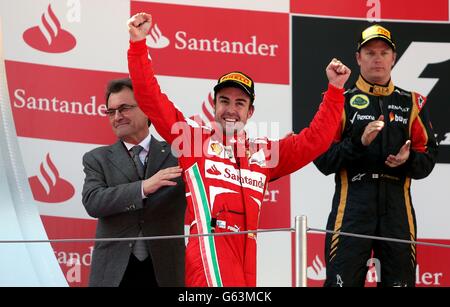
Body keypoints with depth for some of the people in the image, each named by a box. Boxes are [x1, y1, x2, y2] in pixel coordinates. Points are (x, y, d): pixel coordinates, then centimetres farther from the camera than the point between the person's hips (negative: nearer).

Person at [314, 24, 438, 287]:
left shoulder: (413, 103, 14)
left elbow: (427, 161, 12)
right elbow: (323, 160, -1)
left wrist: (408, 159, -9)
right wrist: (359, 142, -15)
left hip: (398, 210, 3)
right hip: (352, 208, -2)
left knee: (401, 280, 4)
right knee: (343, 280, -9)